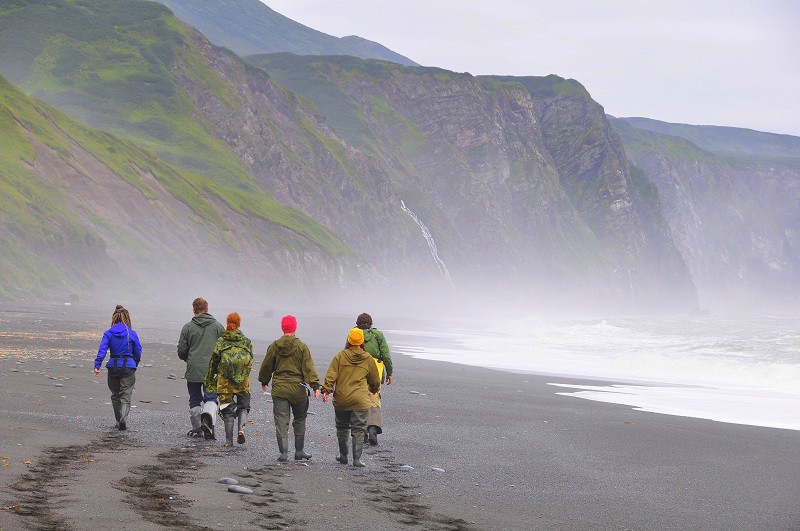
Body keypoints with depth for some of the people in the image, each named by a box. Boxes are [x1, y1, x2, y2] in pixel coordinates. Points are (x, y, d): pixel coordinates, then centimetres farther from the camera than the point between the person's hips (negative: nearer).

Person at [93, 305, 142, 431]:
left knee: (115, 395, 17)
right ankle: (123, 417, -24)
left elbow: (102, 350, -12)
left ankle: (119, 421, 22)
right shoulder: (132, 334, -2)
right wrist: (134, 365, 20)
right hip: (128, 366, -1)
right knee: (126, 395, 0)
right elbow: (138, 353, 3)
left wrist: (97, 365, -16)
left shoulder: (108, 333, 0)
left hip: (113, 367, 2)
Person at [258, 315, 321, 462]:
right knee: (300, 420, 14)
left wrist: (264, 382, 27)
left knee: (281, 421, 2)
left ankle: (283, 453, -4)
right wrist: (315, 386, -11)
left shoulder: (274, 346, 1)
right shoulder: (301, 347, -5)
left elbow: (266, 366, 11)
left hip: (279, 389, 1)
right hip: (298, 389, -1)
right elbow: (308, 368, -10)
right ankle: (299, 451, 18)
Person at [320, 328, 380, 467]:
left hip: (341, 399, 1)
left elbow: (331, 375, -8)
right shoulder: (368, 359, 3)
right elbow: (375, 380, 13)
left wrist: (326, 390, -7)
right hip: (360, 401, -1)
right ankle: (356, 458, -4)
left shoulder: (340, 356, 0)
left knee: (342, 428, 16)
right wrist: (375, 388, 33)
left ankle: (343, 456, 24)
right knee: (358, 430, 2)